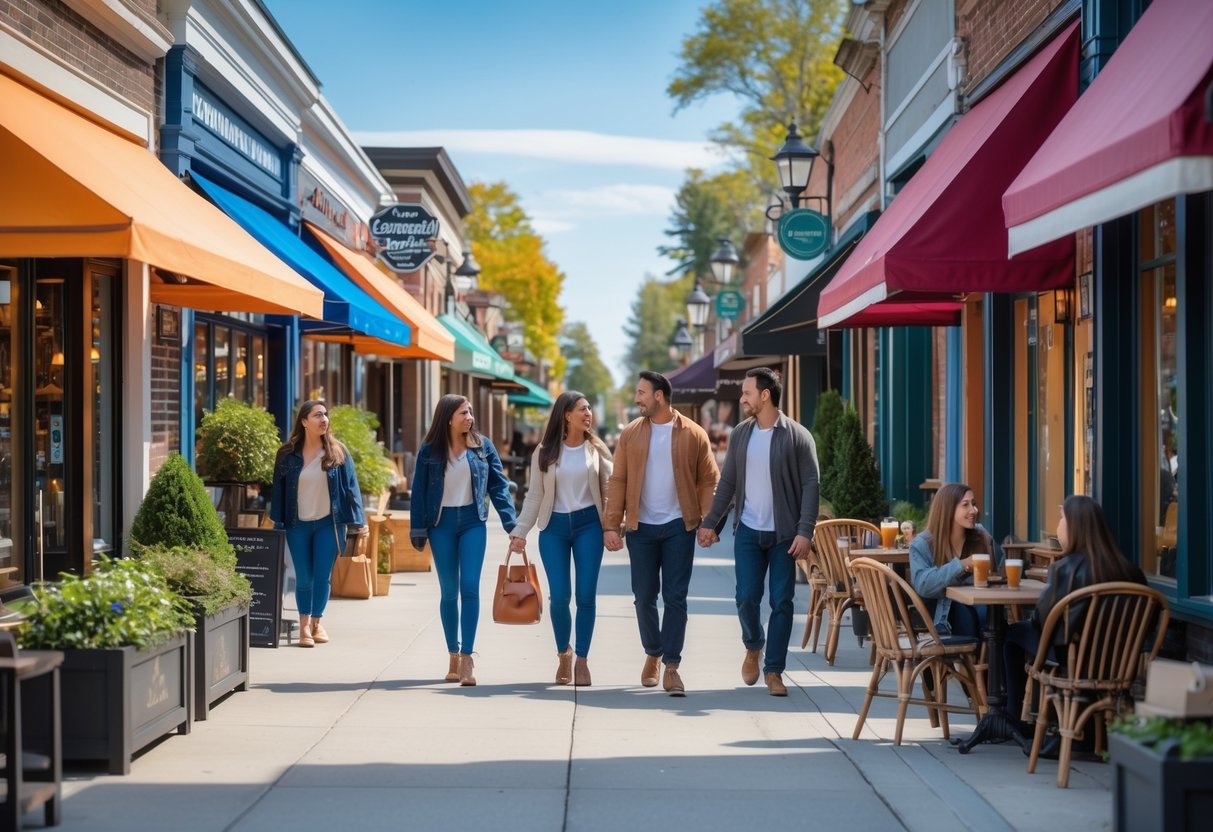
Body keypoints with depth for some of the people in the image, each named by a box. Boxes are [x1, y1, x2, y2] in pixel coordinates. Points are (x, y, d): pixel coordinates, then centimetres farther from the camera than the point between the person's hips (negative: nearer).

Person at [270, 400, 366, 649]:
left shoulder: (337, 452, -1)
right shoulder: (288, 454, -1)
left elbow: (350, 487, 0)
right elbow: (279, 490, 4)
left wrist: (356, 521, -4)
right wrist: (277, 523, 1)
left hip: (327, 523, 0)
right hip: (298, 525, 0)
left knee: (322, 576, 1)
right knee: (304, 577, 4)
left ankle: (317, 621, 17)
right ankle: (304, 624, 15)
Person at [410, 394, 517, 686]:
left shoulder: (482, 446, 1)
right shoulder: (429, 451, -1)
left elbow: (499, 486, 2)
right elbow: (419, 492, 2)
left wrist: (511, 523, -5)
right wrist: (418, 530, -2)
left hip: (473, 522, 0)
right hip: (442, 523, 0)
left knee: (470, 588, -10)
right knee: (449, 593, 7)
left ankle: (467, 659, -10)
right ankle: (453, 656, 16)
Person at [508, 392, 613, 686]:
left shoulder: (596, 449, 4)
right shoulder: (545, 452, 3)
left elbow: (609, 490, 3)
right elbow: (535, 495, 5)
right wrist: (520, 532, -1)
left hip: (588, 524, 0)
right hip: (554, 527, 0)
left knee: (586, 596, -2)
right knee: (559, 596, -3)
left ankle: (582, 659, 10)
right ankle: (563, 652, 20)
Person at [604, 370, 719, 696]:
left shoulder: (693, 434, -1)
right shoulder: (631, 434, 3)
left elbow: (708, 480, 1)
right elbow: (618, 481, 2)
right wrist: (611, 525, -5)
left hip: (679, 526, -2)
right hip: (641, 527, 2)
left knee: (675, 597, -3)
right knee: (644, 597, 7)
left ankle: (671, 667, 1)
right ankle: (653, 654, 28)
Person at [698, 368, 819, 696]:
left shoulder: (797, 436, -7)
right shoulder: (740, 434, 6)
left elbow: (810, 486, -9)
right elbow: (727, 482, 11)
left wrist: (804, 532, -17)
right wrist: (710, 522, 6)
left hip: (784, 534, -3)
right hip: (748, 531, 3)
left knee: (782, 602, 1)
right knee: (747, 597, 0)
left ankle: (773, 671, 10)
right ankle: (753, 647, 28)